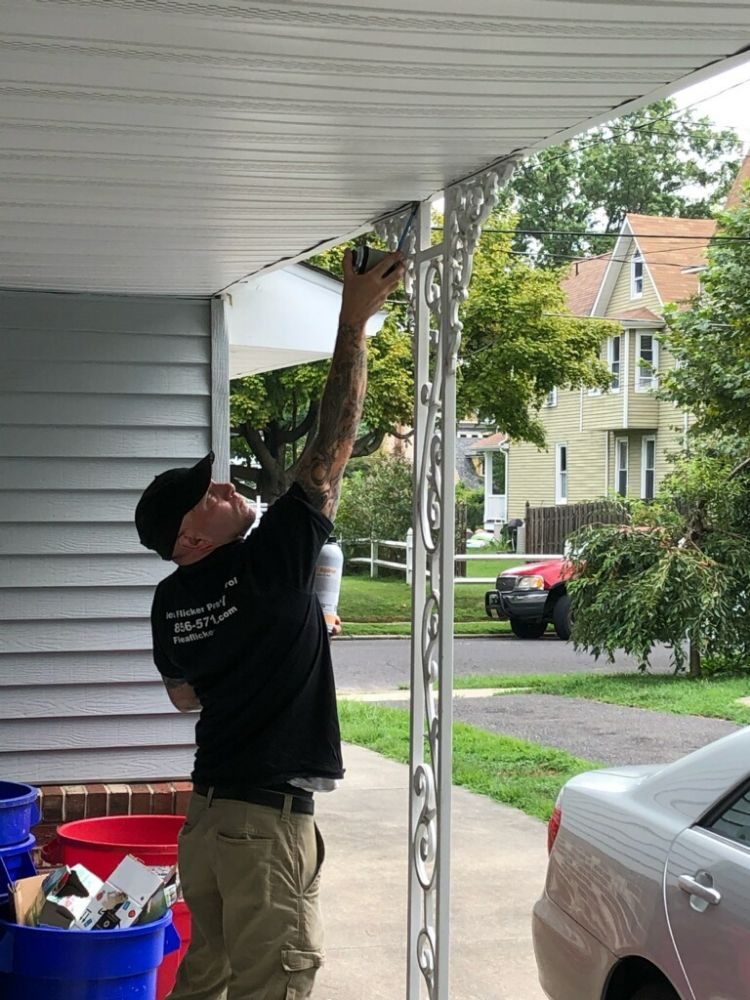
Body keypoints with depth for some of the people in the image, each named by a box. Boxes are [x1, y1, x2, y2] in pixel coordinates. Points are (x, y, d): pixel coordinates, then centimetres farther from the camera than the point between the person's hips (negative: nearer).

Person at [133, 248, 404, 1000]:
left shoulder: (171, 602, 5)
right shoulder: (268, 564, -15)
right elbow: (332, 446, -16)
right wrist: (354, 322, -13)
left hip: (207, 809, 8)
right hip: (268, 818, -8)